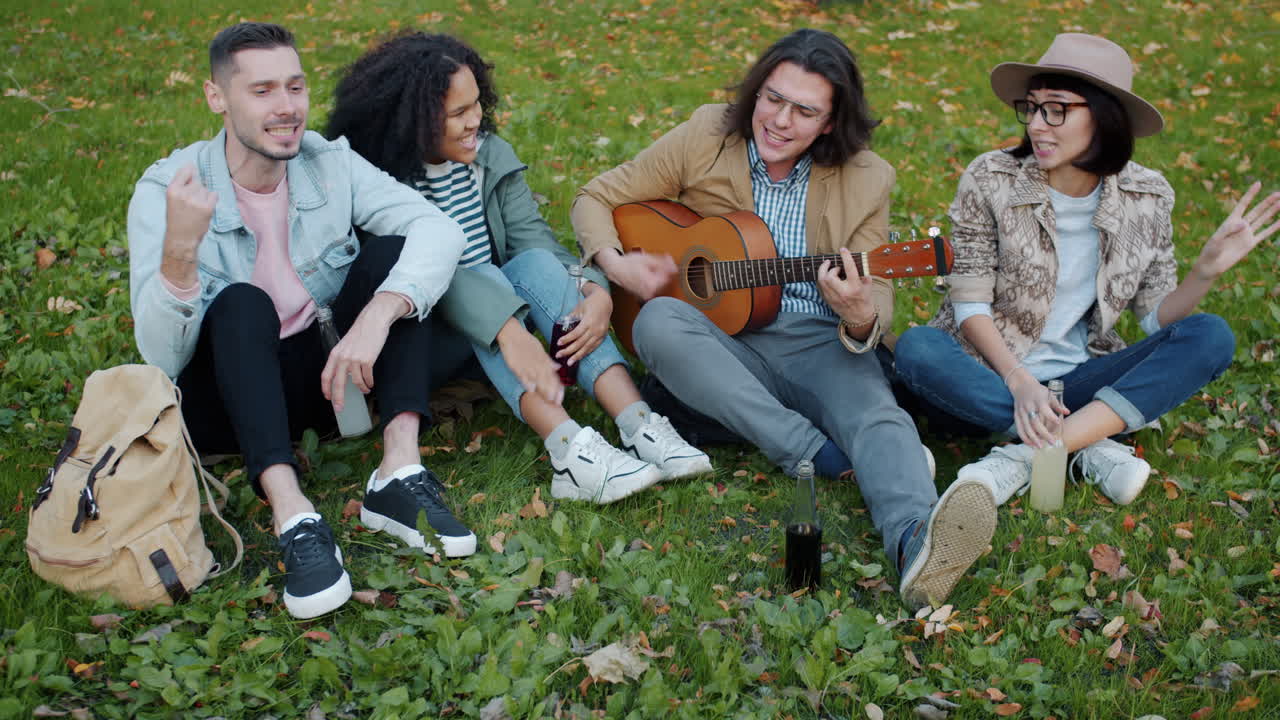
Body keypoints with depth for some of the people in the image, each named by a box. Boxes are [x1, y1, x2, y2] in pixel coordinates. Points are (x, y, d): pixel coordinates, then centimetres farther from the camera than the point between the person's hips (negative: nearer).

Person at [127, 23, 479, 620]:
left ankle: (399, 471, -29)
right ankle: (293, 517, -44)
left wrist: (377, 315, -38)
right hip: (227, 398, -3)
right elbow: (161, 358, -22)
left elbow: (441, 229, -21)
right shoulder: (166, 190, -15)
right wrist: (179, 249, -40)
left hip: (331, 374, 3)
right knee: (240, 302, -32)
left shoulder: (330, 163, -7)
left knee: (391, 251, -18)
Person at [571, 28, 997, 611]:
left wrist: (859, 316, -29)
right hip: (721, 347, 1)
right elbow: (596, 198, 8)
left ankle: (918, 548, -62)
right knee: (658, 321, -32)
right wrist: (615, 264, -13)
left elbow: (876, 305, -3)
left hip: (820, 344, -1)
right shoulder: (705, 140, 1)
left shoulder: (864, 180, 1)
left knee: (879, 414, -32)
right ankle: (815, 452, -34)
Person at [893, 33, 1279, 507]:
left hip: (1079, 380, 3)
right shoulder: (990, 180, -11)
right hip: (992, 372, -2)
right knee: (917, 349, -32)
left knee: (1211, 337, -18)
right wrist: (1019, 382, -24)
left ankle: (1023, 455, -31)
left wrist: (1207, 269, -17)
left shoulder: (1147, 197, -2)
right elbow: (970, 304, -10)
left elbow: (1157, 318, 1)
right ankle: (1090, 446, -25)